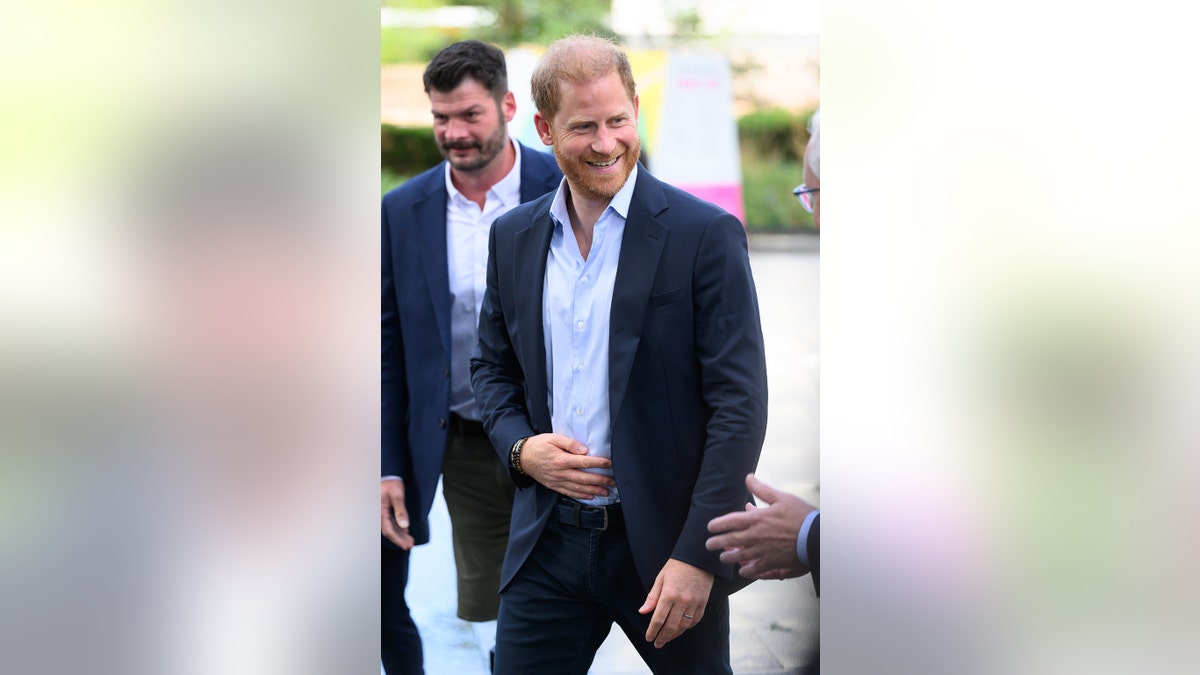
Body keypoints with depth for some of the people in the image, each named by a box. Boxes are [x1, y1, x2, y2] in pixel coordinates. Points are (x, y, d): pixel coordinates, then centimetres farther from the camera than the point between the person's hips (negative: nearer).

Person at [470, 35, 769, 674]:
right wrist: (520, 447, -3)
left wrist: (698, 556, -18)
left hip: (664, 543, -4)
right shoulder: (514, 237, 7)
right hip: (549, 543, 4)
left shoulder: (706, 235, -9)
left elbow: (740, 408, -12)